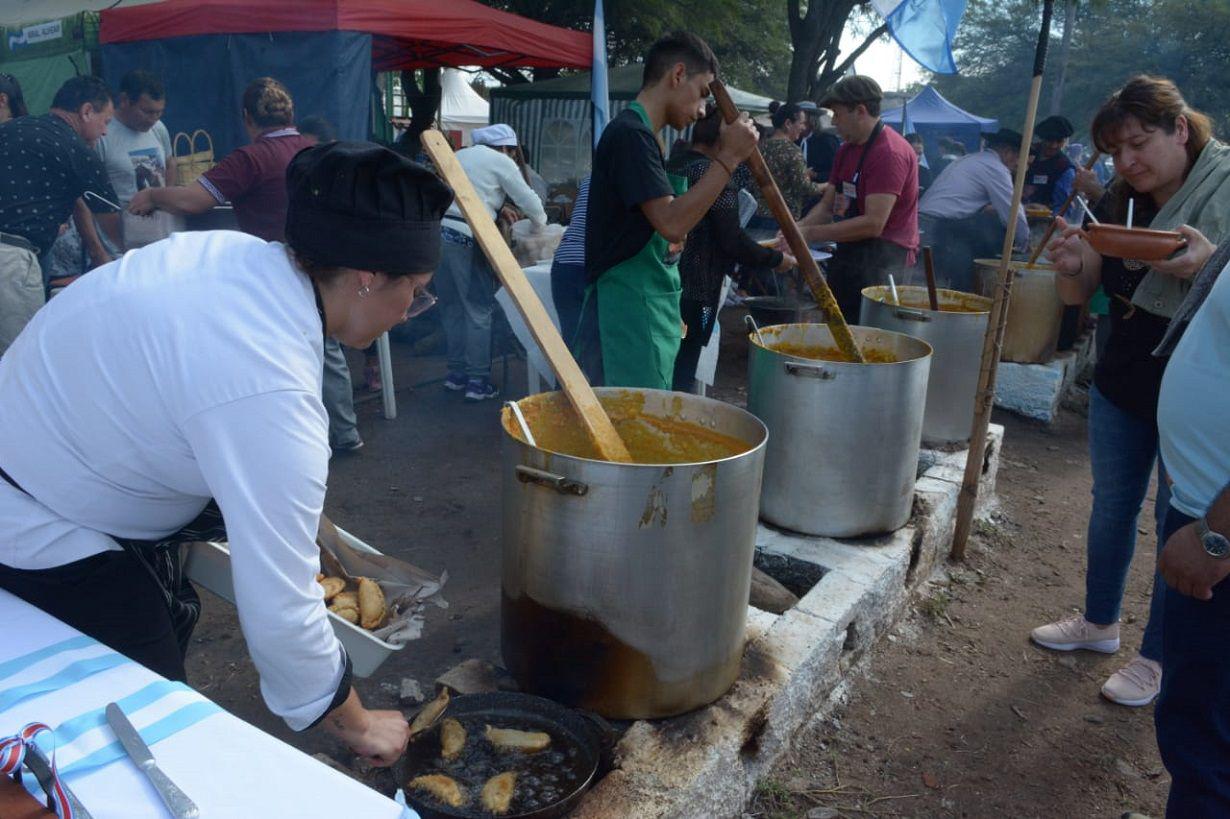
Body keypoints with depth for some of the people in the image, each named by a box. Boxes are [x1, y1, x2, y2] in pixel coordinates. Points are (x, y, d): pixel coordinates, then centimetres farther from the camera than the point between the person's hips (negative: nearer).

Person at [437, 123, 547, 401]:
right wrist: (541, 222, 26)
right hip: (466, 237, -7)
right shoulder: (502, 162, 4)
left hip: (439, 230, 7)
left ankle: (457, 373, 23)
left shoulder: (460, 156, 23)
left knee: (452, 307, 15)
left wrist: (498, 208, 31)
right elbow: (529, 201, 7)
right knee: (479, 311, 0)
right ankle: (478, 381, 2)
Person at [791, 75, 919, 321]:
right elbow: (827, 206, 14)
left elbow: (873, 224, -24)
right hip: (850, 256, 9)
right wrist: (797, 228, -6)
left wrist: (810, 233, -22)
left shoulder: (890, 152, -17)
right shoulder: (846, 150, 14)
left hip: (880, 266, -9)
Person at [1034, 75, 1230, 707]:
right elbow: (1079, 294, 5)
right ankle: (1099, 621, 36)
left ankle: (1159, 657, 22)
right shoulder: (1119, 203, 3)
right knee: (1111, 507, 16)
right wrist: (1070, 264, -17)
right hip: (1122, 386, 6)